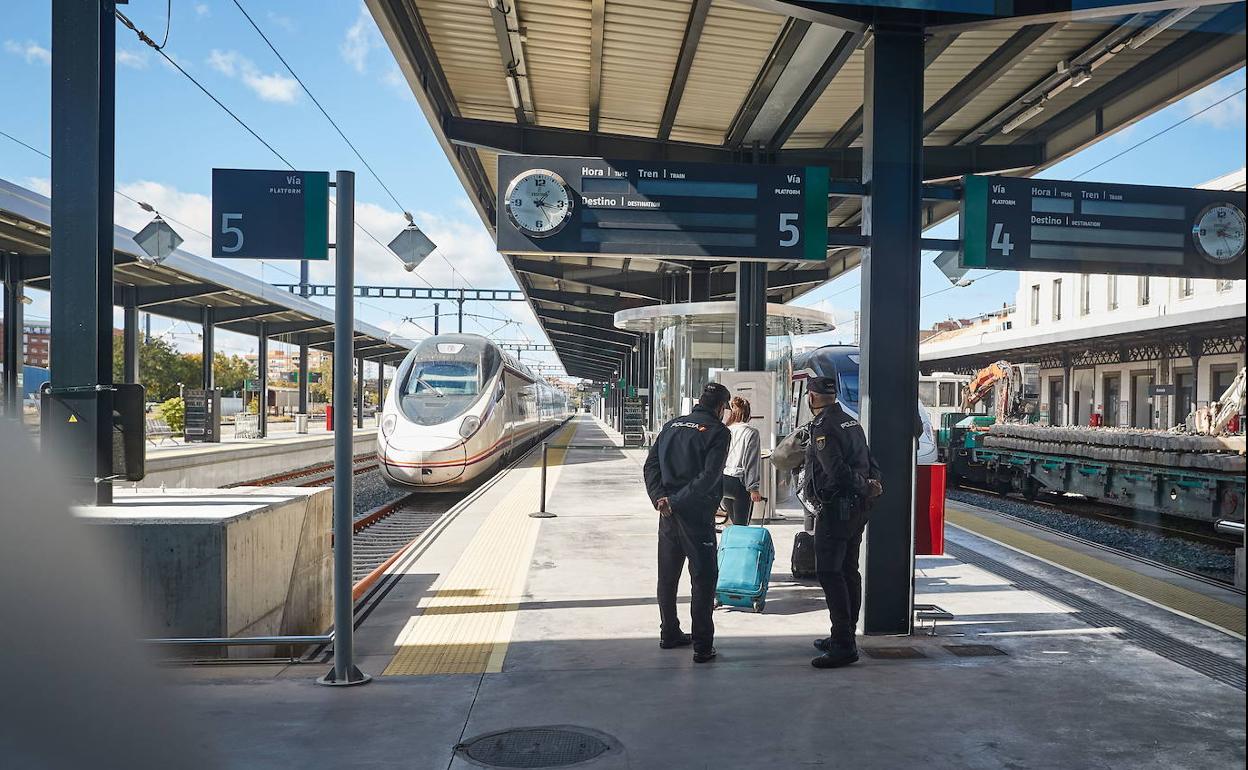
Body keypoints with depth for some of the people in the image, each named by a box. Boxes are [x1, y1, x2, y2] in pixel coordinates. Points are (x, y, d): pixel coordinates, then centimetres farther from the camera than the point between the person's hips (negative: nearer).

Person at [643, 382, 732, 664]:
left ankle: (669, 633, 28)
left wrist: (660, 498, -6)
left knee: (667, 575, 17)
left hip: (668, 514, 6)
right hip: (697, 514, -6)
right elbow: (708, 477, -18)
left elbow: (651, 465, 4)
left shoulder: (672, 425, 10)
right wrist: (676, 501, -15)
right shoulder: (718, 432, -7)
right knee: (704, 578, 2)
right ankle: (702, 645, 2)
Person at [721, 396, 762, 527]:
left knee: (735, 524, 18)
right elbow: (751, 462, -11)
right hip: (739, 482, -5)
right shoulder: (750, 432, -8)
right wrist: (753, 488, -9)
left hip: (723, 480, 5)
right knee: (741, 526, -1)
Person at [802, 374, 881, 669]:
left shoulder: (822, 427, -15)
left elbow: (837, 471, -23)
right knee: (848, 571, 15)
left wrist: (864, 488, -10)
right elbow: (870, 463, 16)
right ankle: (845, 636, 24)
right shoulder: (852, 423, 15)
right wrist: (872, 484, 0)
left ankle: (843, 645, -11)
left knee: (829, 573, -9)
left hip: (834, 509, -10)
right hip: (857, 509, 10)